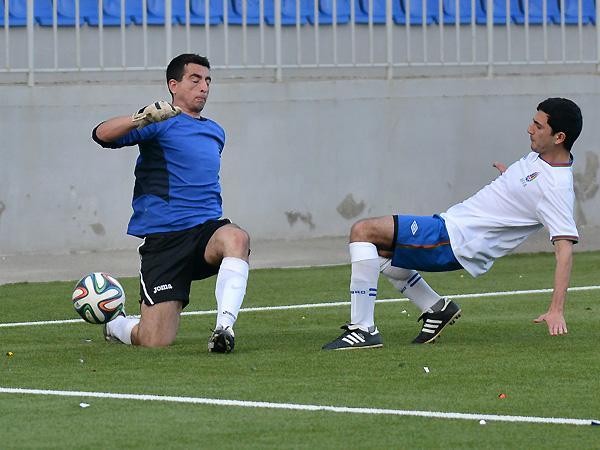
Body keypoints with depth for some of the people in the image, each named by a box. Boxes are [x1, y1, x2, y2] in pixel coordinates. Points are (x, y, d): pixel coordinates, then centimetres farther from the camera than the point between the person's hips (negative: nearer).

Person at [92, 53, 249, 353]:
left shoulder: (216, 132, 20)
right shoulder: (162, 123, -1)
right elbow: (102, 135, -17)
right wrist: (143, 118, -32)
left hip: (206, 227, 5)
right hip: (163, 237, -4)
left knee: (236, 238, -34)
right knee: (156, 342, -8)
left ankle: (224, 327, -39)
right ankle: (115, 324, 27)